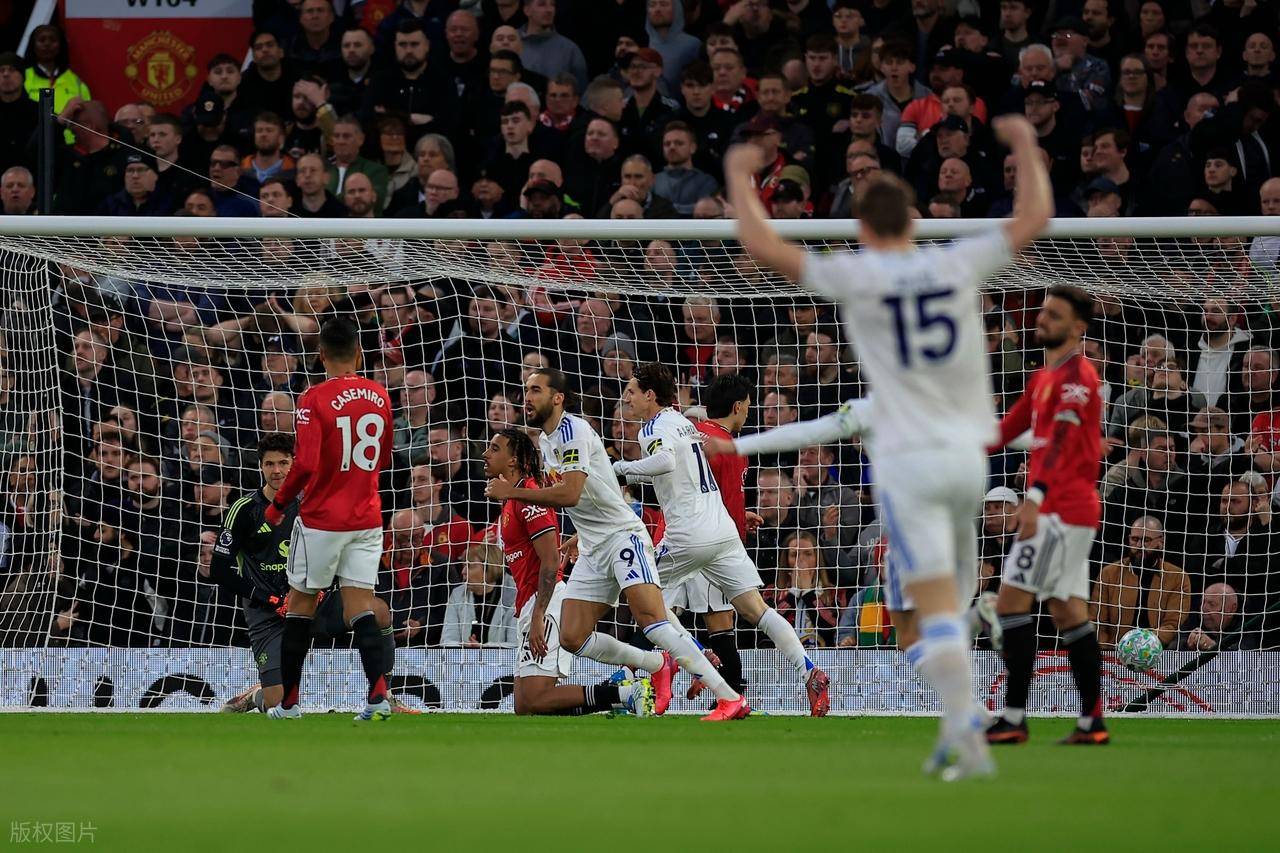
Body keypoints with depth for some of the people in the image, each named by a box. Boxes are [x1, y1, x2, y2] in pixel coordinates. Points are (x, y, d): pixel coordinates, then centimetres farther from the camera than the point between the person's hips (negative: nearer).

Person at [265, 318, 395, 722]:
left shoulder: (315, 399, -14)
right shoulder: (380, 396, 4)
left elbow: (306, 464, -20)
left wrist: (278, 505, -6)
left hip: (321, 519, -4)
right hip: (367, 518, 4)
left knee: (301, 602, 11)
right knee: (360, 605, 2)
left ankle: (289, 701, 17)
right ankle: (378, 693, -17)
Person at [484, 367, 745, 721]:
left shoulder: (573, 428, -13)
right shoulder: (545, 440, 16)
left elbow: (569, 493, -25)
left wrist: (511, 492, -20)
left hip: (623, 536, -9)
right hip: (593, 552, 9)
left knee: (650, 618, -25)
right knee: (572, 637, -1)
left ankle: (731, 699, -26)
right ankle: (658, 665, 16)